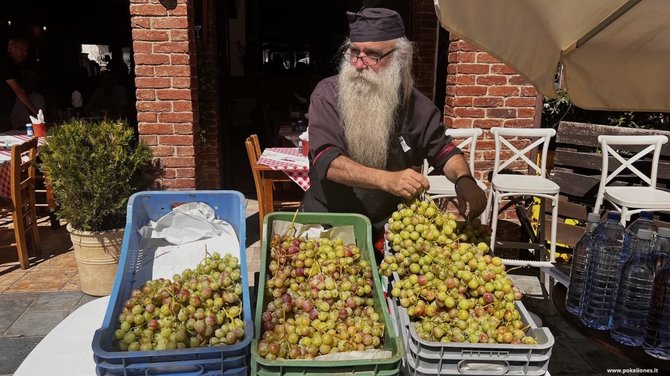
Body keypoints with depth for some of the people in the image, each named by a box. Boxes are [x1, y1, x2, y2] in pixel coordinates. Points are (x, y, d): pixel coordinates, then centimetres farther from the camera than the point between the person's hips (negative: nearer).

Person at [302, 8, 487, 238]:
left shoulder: (414, 104, -4)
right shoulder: (328, 94, -12)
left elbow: (444, 151, 9)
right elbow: (326, 161, -23)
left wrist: (464, 180, -14)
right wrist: (387, 179, -39)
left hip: (387, 225, 3)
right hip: (326, 221, -2)